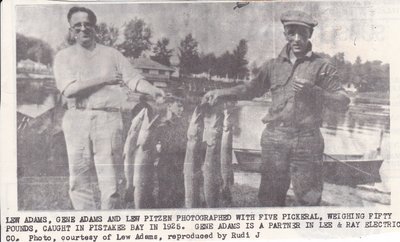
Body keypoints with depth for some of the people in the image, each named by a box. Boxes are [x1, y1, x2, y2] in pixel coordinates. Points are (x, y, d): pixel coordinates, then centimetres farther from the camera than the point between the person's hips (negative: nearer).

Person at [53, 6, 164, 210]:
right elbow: (68, 89, -7)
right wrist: (102, 79, -8)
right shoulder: (64, 57, 9)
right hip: (77, 119, 0)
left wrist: (152, 90, -13)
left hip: (108, 118, 0)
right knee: (78, 179, 3)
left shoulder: (111, 54, 14)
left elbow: (133, 78, 6)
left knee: (109, 178, -3)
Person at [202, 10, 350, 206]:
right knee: (269, 198, 8)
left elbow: (343, 104, -2)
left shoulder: (321, 67, 3)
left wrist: (313, 90, -17)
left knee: (308, 200, 2)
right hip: (274, 139, 3)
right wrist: (221, 93, 15)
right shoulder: (273, 66, 13)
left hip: (306, 142, -3)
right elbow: (252, 88, 25)